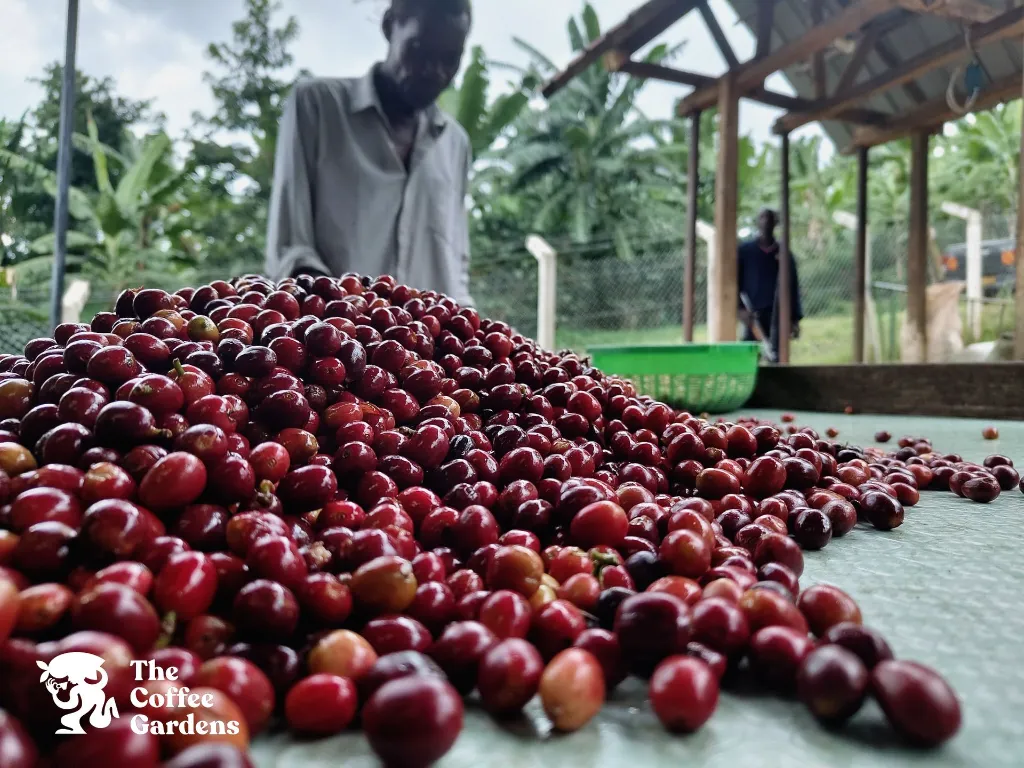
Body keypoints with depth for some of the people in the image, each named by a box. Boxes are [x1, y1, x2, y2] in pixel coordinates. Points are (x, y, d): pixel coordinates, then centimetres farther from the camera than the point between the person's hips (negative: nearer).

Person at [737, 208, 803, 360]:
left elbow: (793, 286, 10)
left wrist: (795, 318, 6)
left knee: (777, 357, 1)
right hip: (753, 315, -2)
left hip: (778, 316, 2)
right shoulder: (745, 250, 4)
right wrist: (741, 307, -13)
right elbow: (736, 281, 0)